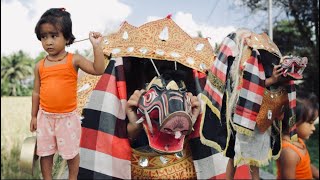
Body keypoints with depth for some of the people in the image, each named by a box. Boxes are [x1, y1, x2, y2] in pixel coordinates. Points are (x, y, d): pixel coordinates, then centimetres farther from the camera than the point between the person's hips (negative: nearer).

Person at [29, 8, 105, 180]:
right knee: (45, 152, 15)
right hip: (45, 117, 3)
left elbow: (98, 70, -20)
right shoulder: (40, 66, -1)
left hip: (67, 117, -2)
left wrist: (96, 46, -24)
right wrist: (34, 116, 11)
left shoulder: (74, 60, -10)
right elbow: (36, 92, 6)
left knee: (71, 152, 13)